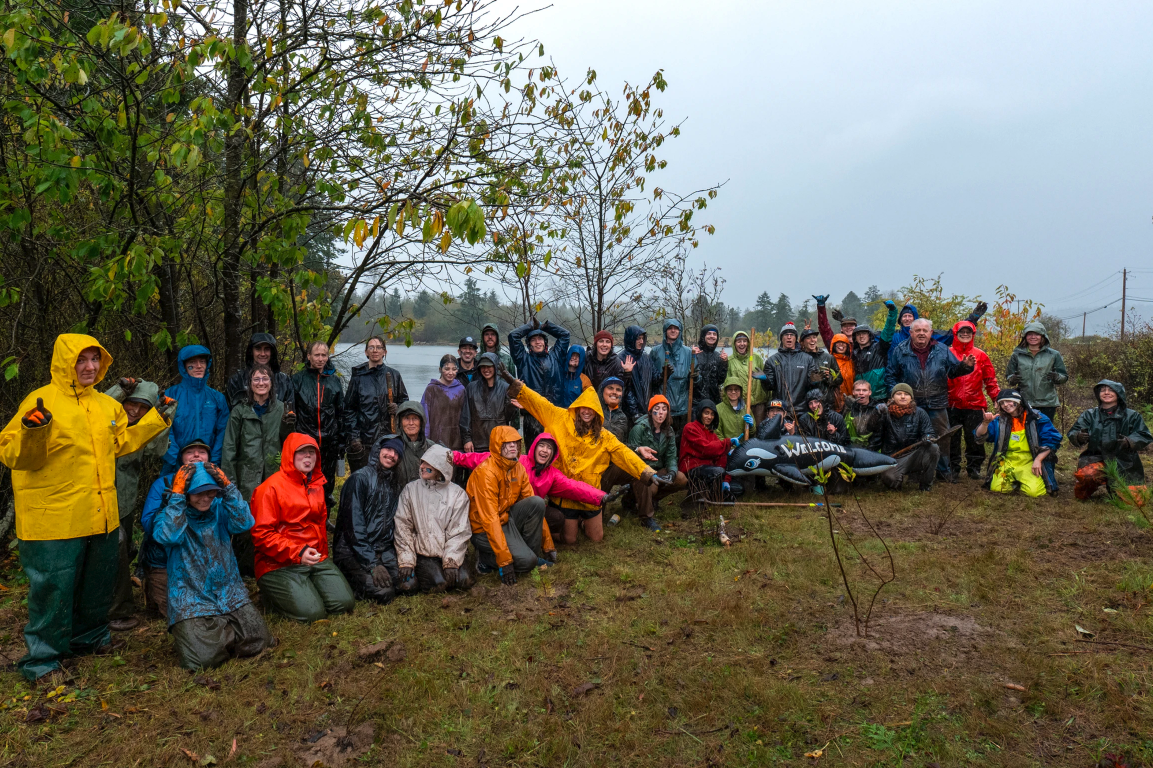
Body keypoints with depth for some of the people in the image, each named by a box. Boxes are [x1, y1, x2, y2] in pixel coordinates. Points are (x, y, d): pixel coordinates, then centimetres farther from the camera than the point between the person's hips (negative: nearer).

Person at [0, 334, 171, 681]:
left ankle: (90, 636, 39)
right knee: (53, 587, 1)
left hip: (102, 516, 7)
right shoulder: (41, 402, -12)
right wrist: (33, 432, -33)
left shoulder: (106, 405, 10)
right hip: (55, 519, -7)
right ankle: (42, 658, 17)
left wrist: (156, 419, 17)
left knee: (98, 583, 20)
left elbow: (121, 442, 21)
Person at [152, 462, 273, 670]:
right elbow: (168, 536, -23)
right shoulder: (171, 515, 0)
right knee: (201, 658, -21)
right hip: (190, 600, -2)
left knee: (259, 643, -11)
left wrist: (227, 488, -18)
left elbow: (244, 523, -14)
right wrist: (177, 495, -21)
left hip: (230, 595, 3)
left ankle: (220, 633, 18)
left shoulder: (220, 509, 6)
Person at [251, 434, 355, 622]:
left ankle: (307, 586, 16)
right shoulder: (271, 488, -8)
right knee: (311, 612, -20)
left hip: (317, 560, 7)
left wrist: (322, 554, 15)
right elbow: (261, 534, -12)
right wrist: (297, 553, -20)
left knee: (344, 602, -9)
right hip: (280, 564, -6)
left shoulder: (317, 485, 15)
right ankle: (273, 594, 7)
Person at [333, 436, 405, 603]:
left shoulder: (395, 483, 13)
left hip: (383, 549, 7)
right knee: (384, 592, -26)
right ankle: (347, 579, 2)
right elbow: (354, 525, -16)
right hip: (352, 550, -7)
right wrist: (372, 564, -20)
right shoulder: (359, 478, -10)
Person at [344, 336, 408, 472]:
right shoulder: (359, 376, 5)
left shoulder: (394, 375, 10)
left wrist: (398, 408, -4)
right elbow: (349, 409, 6)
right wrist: (353, 437, -2)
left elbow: (404, 400, 20)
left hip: (389, 435, 1)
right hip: (364, 439, -1)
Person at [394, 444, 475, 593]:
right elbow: (402, 527, 1)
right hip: (422, 552, -1)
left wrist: (451, 562, -13)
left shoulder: (458, 494, 4)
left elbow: (459, 531, -2)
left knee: (465, 580, -22)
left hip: (449, 552, 1)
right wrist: (406, 561, -9)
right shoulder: (410, 490, 5)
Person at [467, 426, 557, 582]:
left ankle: (533, 554, -2)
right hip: (484, 529, -7)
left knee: (537, 502, -15)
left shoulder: (518, 468, 1)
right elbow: (490, 518, -26)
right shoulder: (486, 472, -23)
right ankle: (485, 558, 1)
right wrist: (504, 560, -29)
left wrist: (548, 545, 3)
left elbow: (534, 508, 5)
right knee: (526, 561, -23)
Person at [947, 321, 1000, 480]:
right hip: (952, 405, -1)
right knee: (952, 439, 4)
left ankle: (974, 467, 20)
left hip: (974, 405, 1)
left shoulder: (980, 355, 7)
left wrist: (997, 397, 2)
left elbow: (990, 380, 9)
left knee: (975, 438, 6)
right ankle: (953, 469, 14)